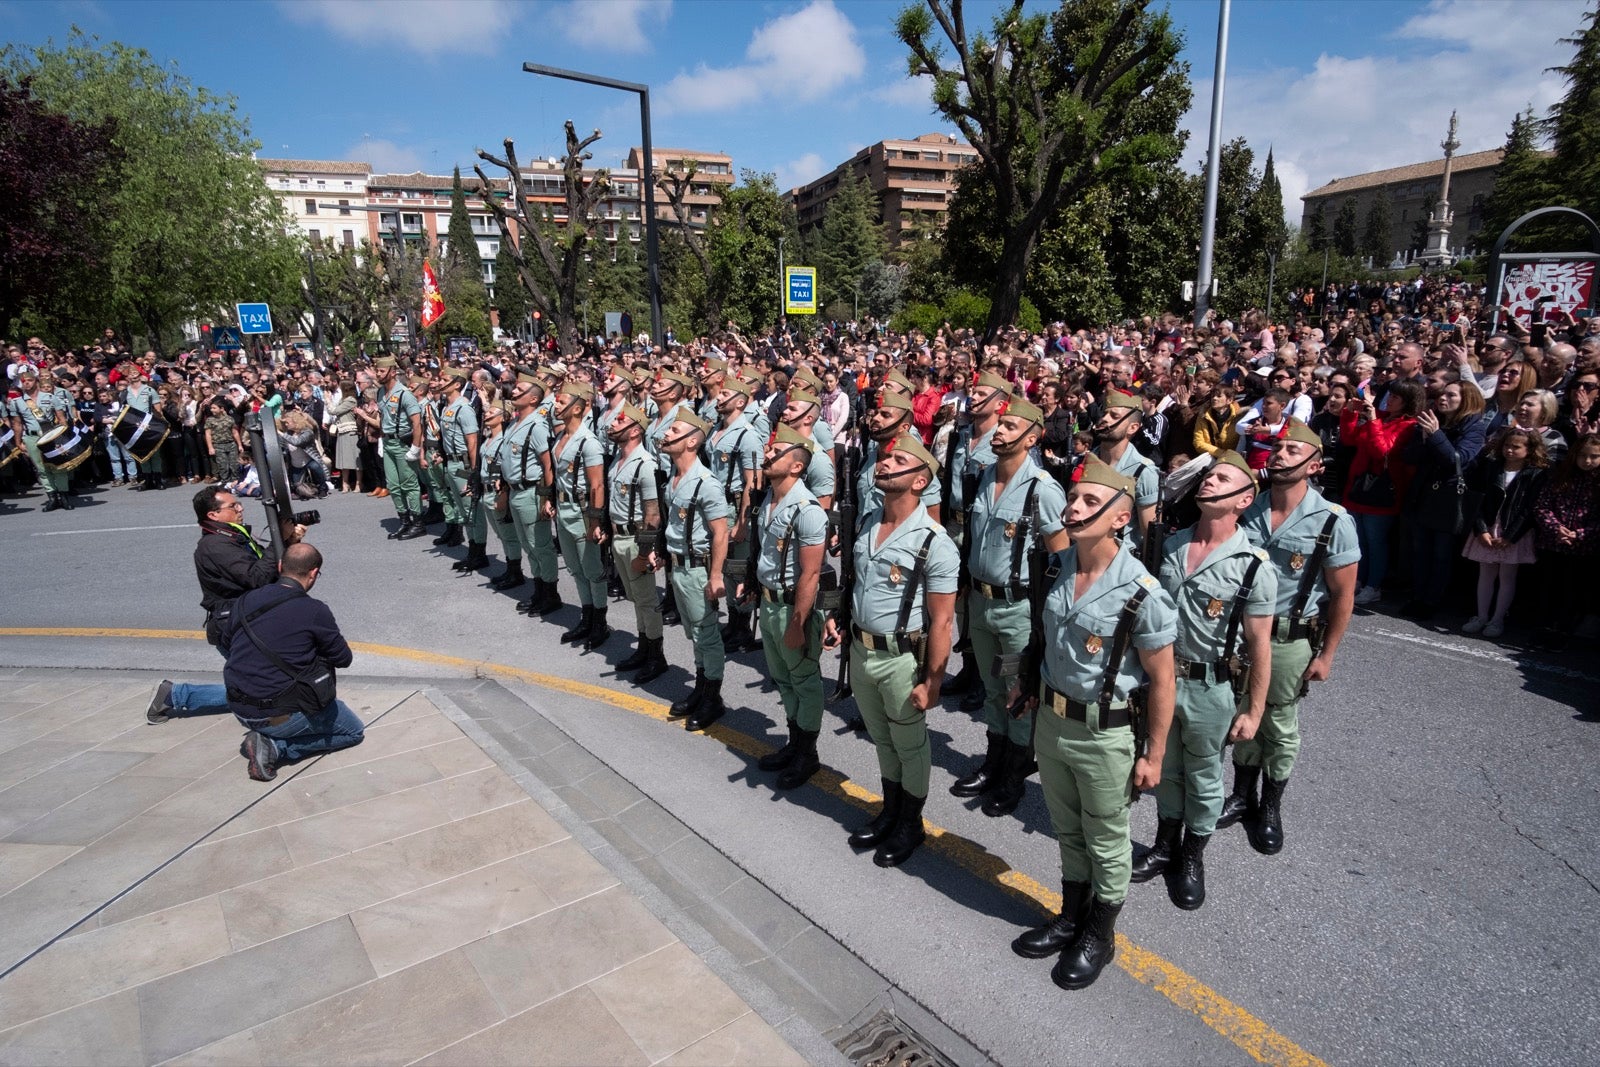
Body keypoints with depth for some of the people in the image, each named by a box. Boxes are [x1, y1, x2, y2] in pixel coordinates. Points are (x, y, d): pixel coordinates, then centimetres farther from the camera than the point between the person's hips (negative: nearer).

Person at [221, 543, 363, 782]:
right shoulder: (315, 611, -18)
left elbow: (226, 642, 18)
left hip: (239, 710, 7)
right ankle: (275, 747, -5)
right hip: (279, 716, -7)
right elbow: (343, 658, -5)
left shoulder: (246, 600, -1)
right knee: (354, 731, 12)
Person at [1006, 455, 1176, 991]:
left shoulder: (1142, 593, -22)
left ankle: (1099, 935, 39)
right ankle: (1071, 917, 45)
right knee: (1067, 830, 24)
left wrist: (1153, 755, -10)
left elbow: (1161, 680, -14)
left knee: (1106, 841, 16)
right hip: (1051, 720, 6)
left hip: (1105, 734, -6)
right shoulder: (1056, 568, -5)